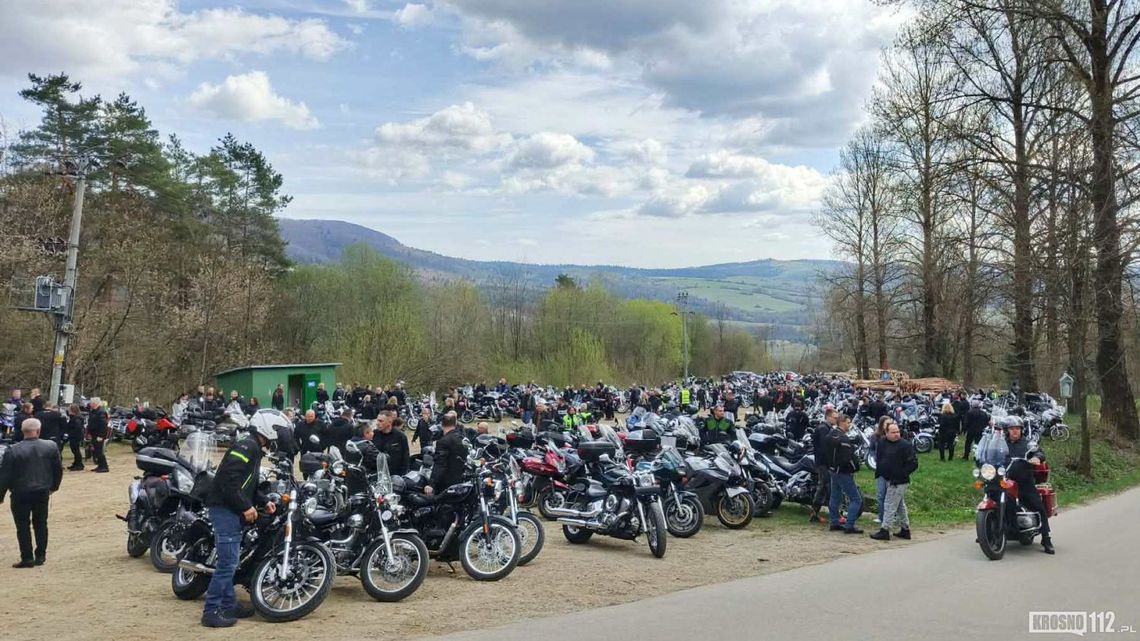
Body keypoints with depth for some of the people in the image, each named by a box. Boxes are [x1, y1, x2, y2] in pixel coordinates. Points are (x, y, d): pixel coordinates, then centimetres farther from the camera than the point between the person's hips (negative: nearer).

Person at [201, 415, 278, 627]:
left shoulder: (254, 449, 18)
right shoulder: (247, 446, -15)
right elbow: (229, 480, -25)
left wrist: (265, 502, 16)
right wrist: (245, 507, -22)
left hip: (231, 509, 11)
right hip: (225, 508, -11)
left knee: (229, 561, 15)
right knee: (228, 562, -9)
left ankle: (229, 605, 23)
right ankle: (211, 611, -4)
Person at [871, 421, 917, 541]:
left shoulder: (905, 445, -14)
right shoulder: (882, 442, 6)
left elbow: (913, 463, -15)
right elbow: (879, 458, 22)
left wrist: (901, 474, -16)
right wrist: (879, 471, 14)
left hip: (898, 482, -8)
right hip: (887, 479, 8)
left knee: (890, 505, -5)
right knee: (900, 505, 17)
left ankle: (884, 530, -1)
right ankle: (905, 529, 27)